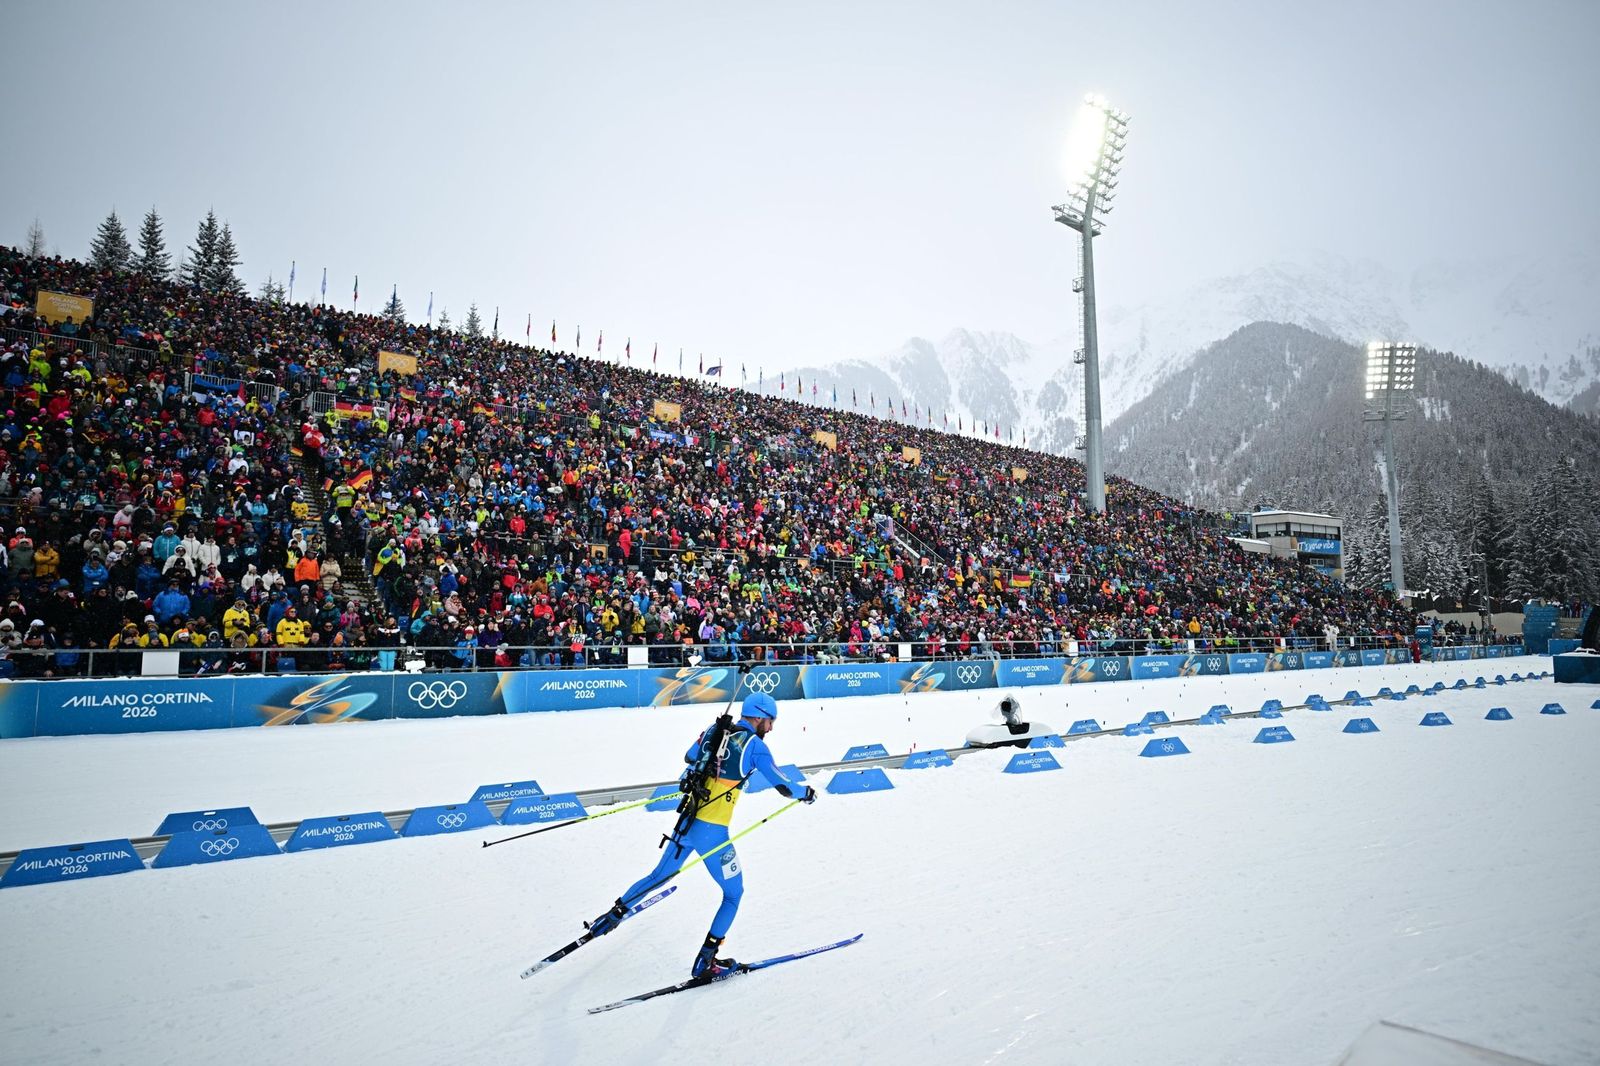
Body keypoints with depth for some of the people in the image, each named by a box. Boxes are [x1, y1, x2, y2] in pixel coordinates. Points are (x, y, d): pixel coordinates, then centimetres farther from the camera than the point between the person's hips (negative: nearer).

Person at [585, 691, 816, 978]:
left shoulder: (715, 731, 8)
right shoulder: (755, 745, -9)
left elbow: (689, 758, 24)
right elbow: (782, 786, -4)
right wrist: (806, 792, 15)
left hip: (687, 823, 6)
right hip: (712, 833, -6)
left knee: (659, 876, 28)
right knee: (733, 893, 13)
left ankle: (613, 915, 36)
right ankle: (705, 961, 12)